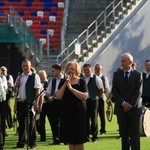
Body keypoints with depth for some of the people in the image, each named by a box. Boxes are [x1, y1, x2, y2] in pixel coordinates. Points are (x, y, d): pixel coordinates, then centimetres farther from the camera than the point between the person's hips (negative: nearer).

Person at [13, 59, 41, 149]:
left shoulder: (35, 76, -2)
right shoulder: (19, 77, 15)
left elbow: (37, 91, -7)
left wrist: (36, 103, -13)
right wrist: (15, 104, 12)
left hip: (30, 103, -5)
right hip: (20, 102, 5)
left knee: (31, 124, 1)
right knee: (21, 123, 9)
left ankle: (32, 143, 8)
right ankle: (21, 143, 17)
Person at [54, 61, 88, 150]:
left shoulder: (81, 82, -2)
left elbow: (85, 96, -17)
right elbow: (58, 96, -4)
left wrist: (71, 88, -19)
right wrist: (65, 84, -13)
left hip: (79, 113, -4)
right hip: (67, 113, 4)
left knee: (79, 141, -2)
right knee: (70, 140, 7)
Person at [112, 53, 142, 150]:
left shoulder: (137, 75, 0)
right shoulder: (117, 75, 7)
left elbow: (138, 92, -5)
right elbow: (114, 91, 1)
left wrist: (130, 105, -13)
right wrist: (123, 103, -12)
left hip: (134, 108, -2)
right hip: (121, 109, 2)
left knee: (135, 135, -1)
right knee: (124, 135, 5)